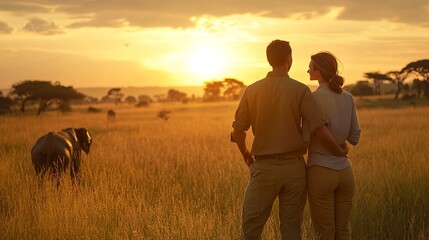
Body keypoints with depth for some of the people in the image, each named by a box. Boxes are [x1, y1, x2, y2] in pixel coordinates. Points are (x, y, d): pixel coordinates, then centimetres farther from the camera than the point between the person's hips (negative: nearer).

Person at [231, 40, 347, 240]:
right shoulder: (300, 90, -6)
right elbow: (319, 128, -13)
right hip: (294, 167, 0)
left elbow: (238, 131, 0)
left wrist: (245, 153, 19)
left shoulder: (252, 90, -1)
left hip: (264, 167, 0)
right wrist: (339, 152, 1)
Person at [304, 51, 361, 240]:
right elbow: (354, 138, 9)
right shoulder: (348, 98, 4)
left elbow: (305, 141, -15)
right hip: (344, 171, 6)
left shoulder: (313, 98, -14)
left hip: (321, 173, -5)